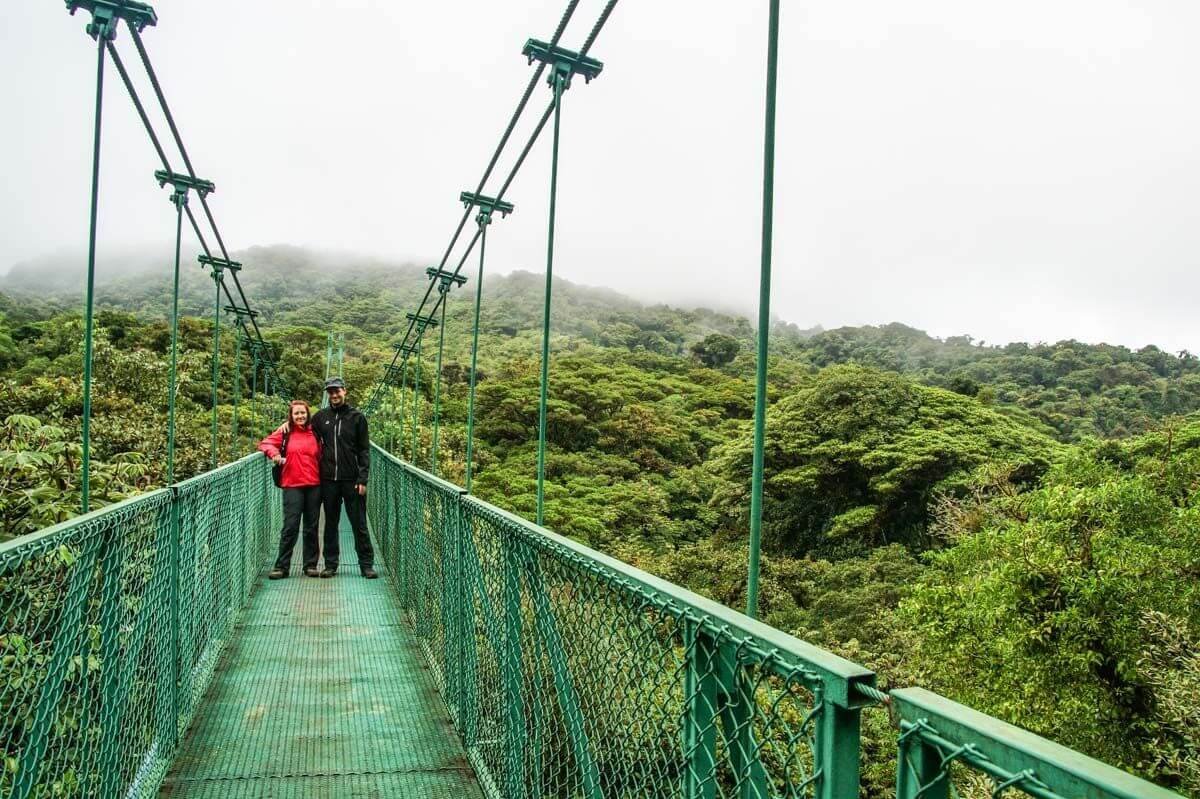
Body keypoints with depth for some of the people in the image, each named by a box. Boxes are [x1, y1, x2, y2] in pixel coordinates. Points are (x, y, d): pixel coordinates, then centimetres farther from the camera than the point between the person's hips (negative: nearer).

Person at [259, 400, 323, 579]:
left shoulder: (314, 433, 9)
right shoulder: (285, 432, 4)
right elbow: (265, 443, 6)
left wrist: (323, 479, 4)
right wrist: (274, 453, -13)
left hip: (314, 486, 2)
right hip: (292, 486, -2)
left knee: (312, 527, 8)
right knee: (290, 526, -6)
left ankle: (311, 565, 17)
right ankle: (281, 566, 3)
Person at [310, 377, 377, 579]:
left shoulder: (357, 417, 1)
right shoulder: (320, 417, 8)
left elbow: (364, 450, 0)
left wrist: (363, 479, -8)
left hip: (351, 479, -2)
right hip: (328, 479, 2)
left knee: (359, 523, 2)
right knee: (330, 523, 10)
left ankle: (366, 564, 8)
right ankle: (330, 564, 18)